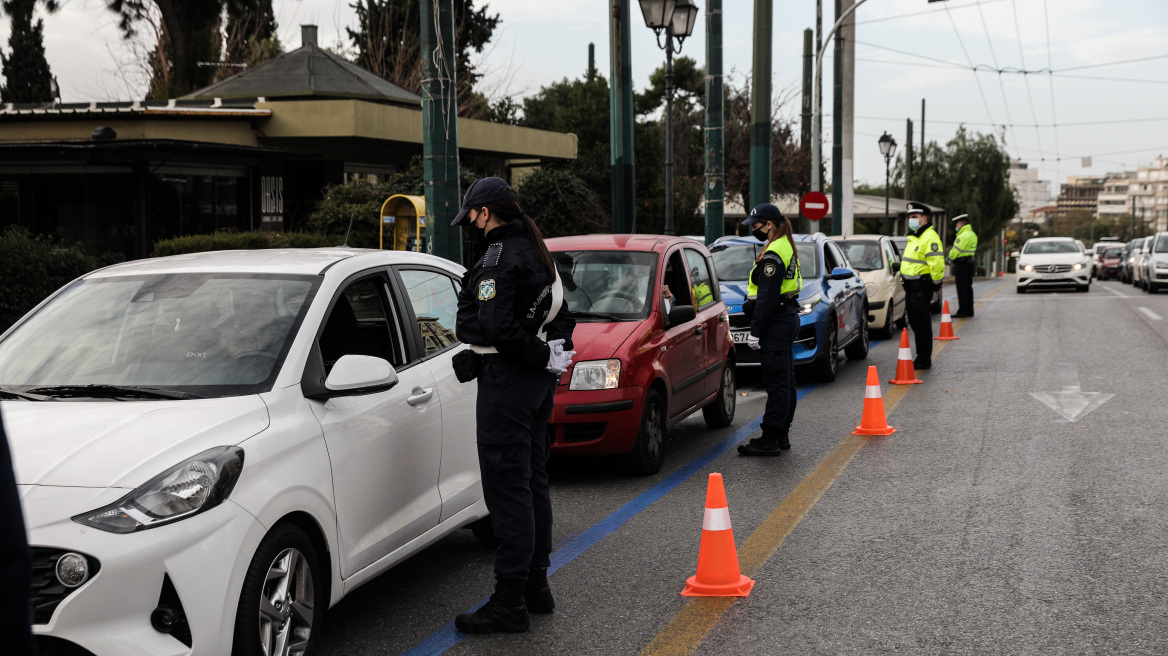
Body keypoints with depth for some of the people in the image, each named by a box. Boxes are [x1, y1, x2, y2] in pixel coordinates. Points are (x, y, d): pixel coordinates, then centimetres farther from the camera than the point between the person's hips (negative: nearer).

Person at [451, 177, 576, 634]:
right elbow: (561, 316, 20)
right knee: (532, 480, 16)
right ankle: (536, 583, 25)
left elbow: (497, 327, -26)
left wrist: (543, 357, -15)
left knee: (507, 488, -8)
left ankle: (509, 602, -6)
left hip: (508, 377, -10)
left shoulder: (499, 257, -16)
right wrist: (554, 352, 7)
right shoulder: (537, 252, 16)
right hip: (539, 379, 10)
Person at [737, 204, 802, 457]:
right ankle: (781, 435, 20)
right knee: (785, 381, 13)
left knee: (776, 382, -8)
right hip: (788, 317, 11)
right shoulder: (787, 247, 15)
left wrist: (755, 331, -18)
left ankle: (770, 440, -5)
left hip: (776, 322, -11)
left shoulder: (773, 254, -18)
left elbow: (767, 297, -21)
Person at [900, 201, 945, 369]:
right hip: (911, 286, 10)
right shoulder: (913, 237, 18)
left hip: (922, 286, -10)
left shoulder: (930, 237, -15)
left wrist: (936, 283, -15)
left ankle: (924, 359, -3)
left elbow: (936, 263, -19)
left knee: (922, 323, -7)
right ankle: (923, 357, 22)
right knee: (914, 322, 13)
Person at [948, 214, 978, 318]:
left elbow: (956, 250, -18)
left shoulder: (963, 236, -19)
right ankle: (969, 311, 18)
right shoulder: (972, 234, 14)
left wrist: (951, 257, 2)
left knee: (961, 288, -7)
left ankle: (962, 311, -7)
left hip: (961, 263, -10)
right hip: (969, 262, 10)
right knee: (968, 287, 13)